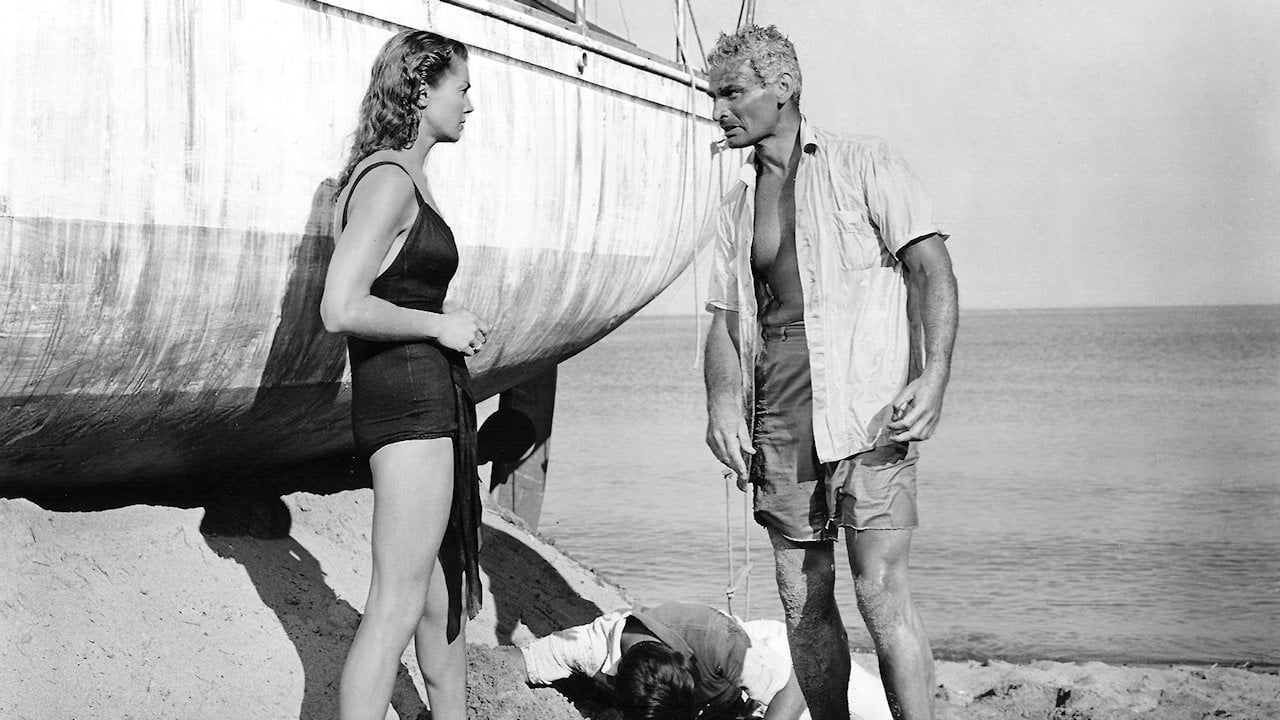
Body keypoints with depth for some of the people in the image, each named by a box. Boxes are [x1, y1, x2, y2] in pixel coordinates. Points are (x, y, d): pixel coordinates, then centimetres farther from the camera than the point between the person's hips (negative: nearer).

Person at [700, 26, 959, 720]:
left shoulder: (863, 162, 3)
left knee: (881, 590, -14)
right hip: (777, 421, 5)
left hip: (867, 406, -5)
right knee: (802, 601, 7)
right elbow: (724, 320, 14)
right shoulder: (733, 207, 17)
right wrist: (722, 402, -7)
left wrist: (934, 376, -18)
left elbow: (931, 266, -4)